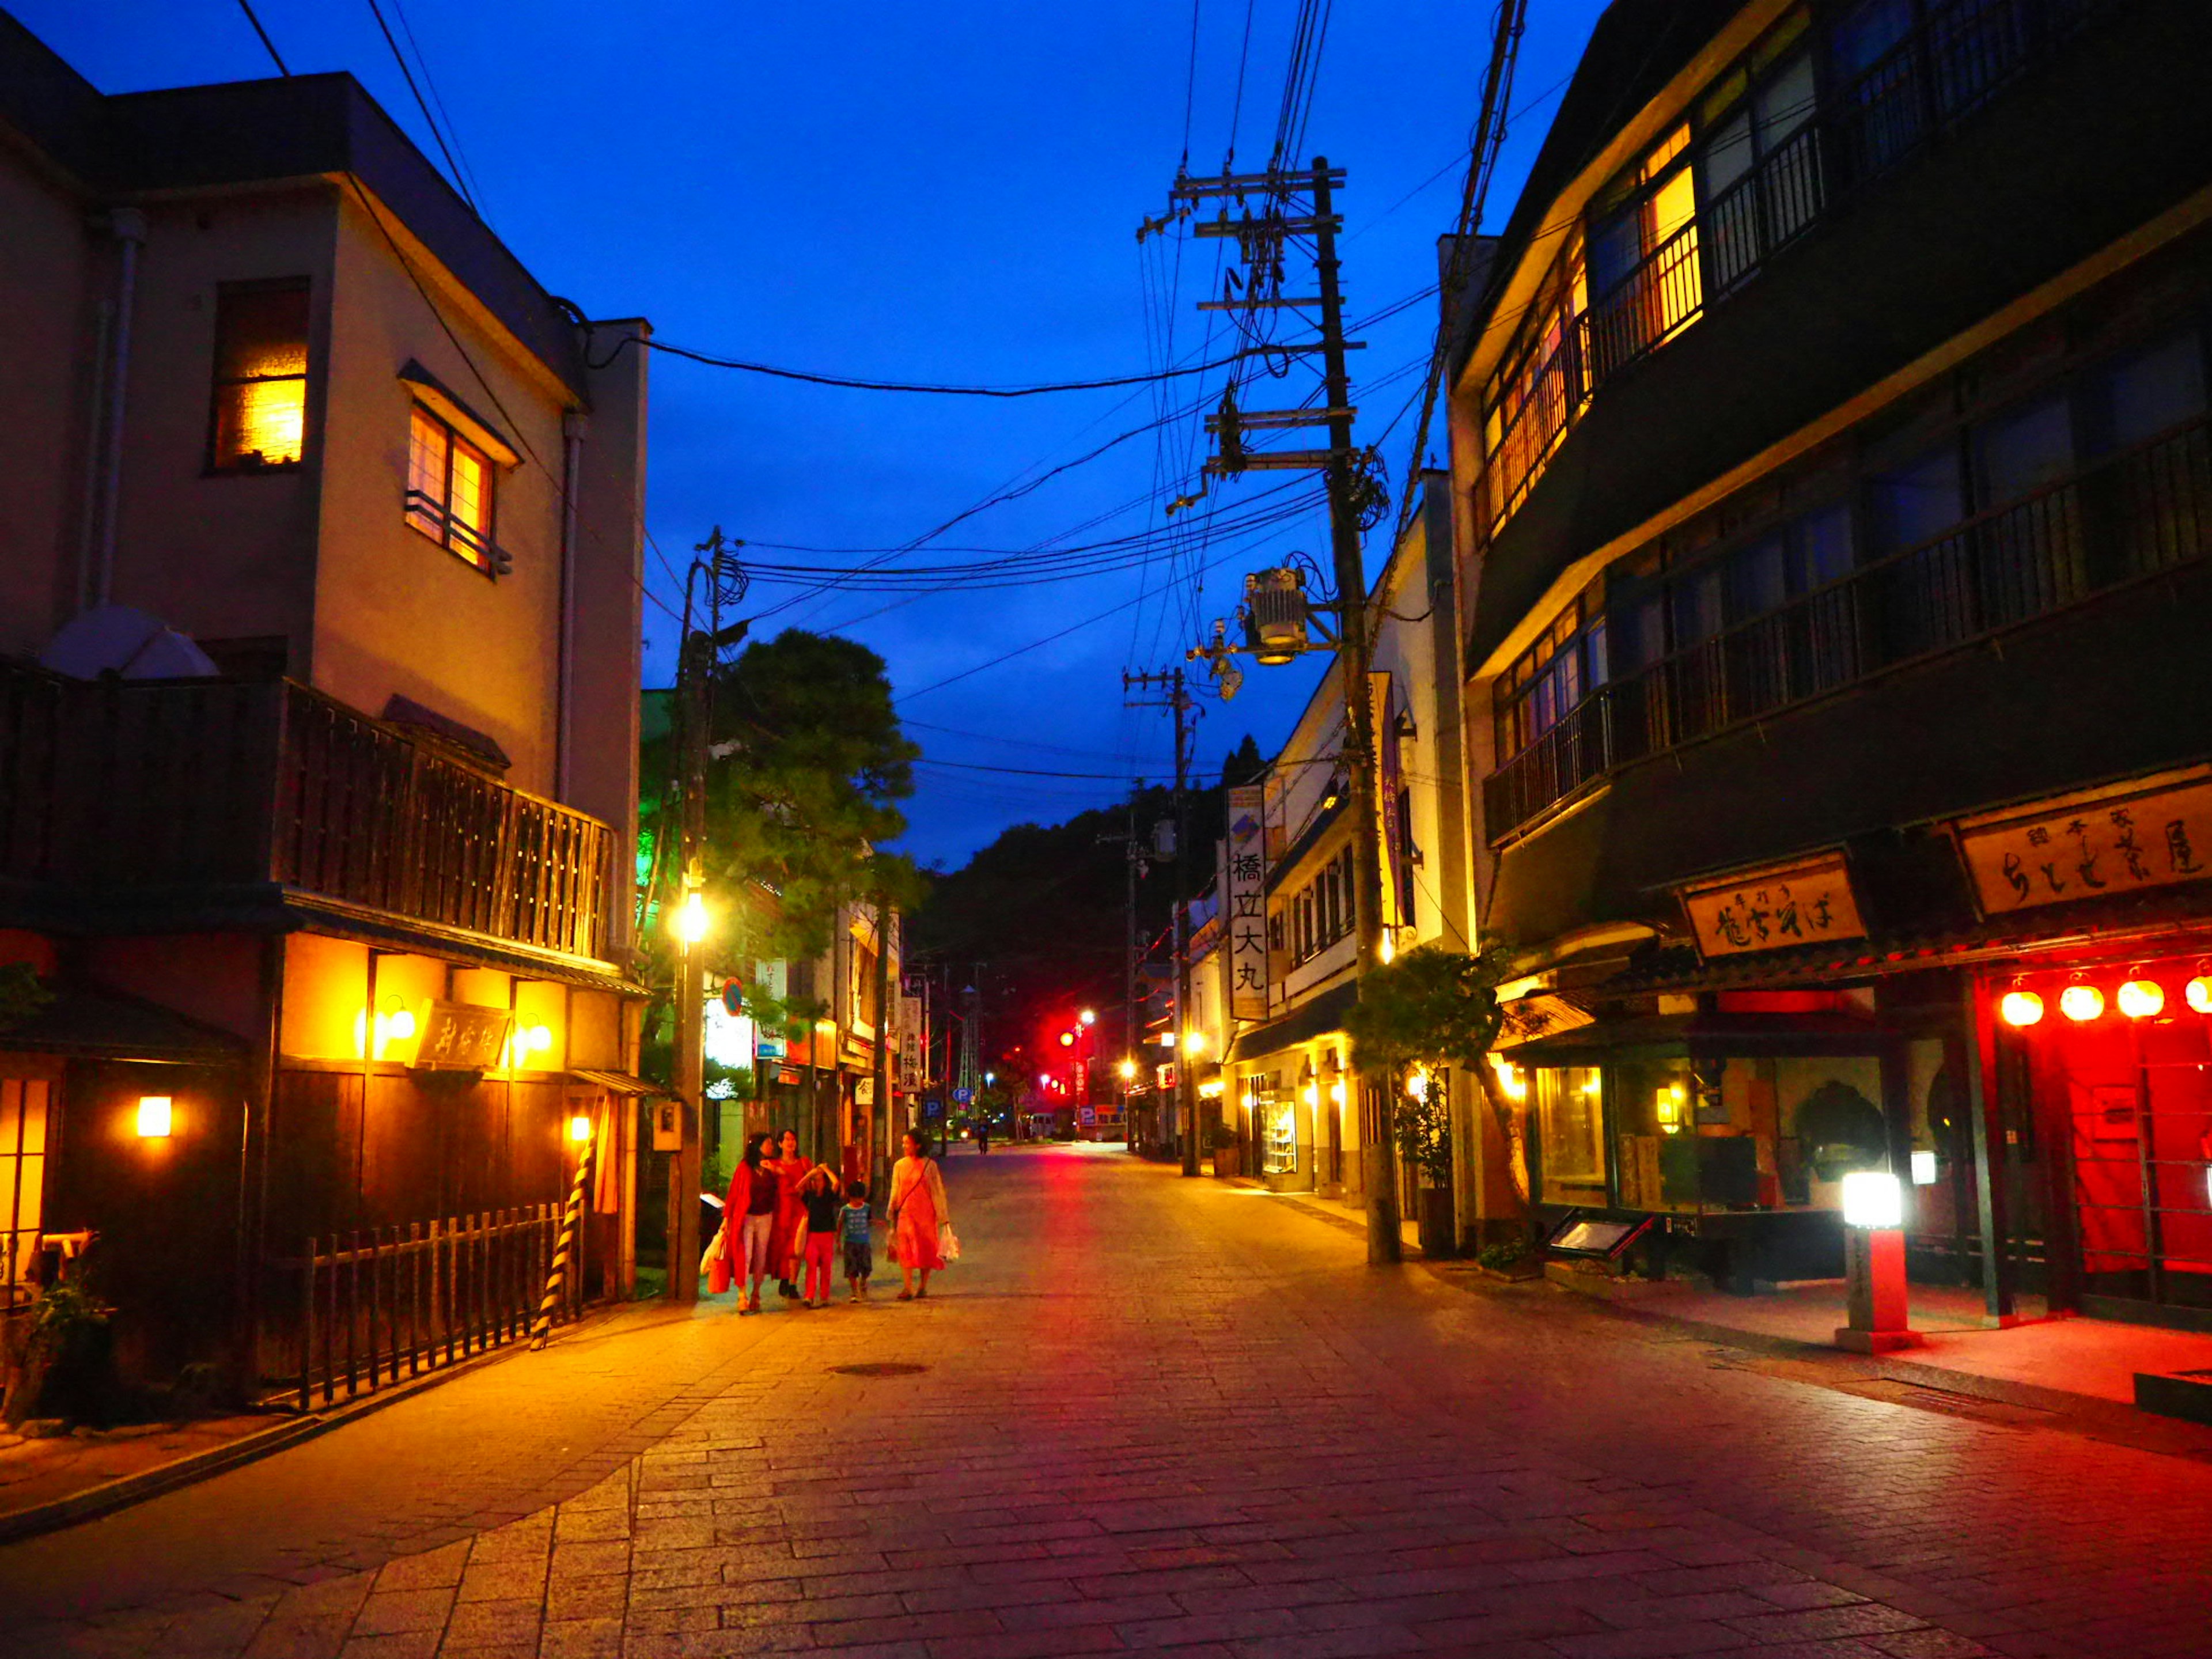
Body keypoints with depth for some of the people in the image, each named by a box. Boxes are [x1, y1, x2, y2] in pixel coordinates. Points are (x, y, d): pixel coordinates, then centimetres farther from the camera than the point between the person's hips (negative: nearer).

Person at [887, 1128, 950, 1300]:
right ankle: (908, 1289, -9)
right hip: (906, 1213, 1)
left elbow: (937, 1191, 1)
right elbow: (895, 1192, 12)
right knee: (905, 1250, -8)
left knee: (926, 1250, 4)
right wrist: (891, 1213, 11)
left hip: (925, 1213, -1)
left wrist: (942, 1215, -2)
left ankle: (923, 1287, 16)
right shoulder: (899, 1166, 5)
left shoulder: (929, 1165, -2)